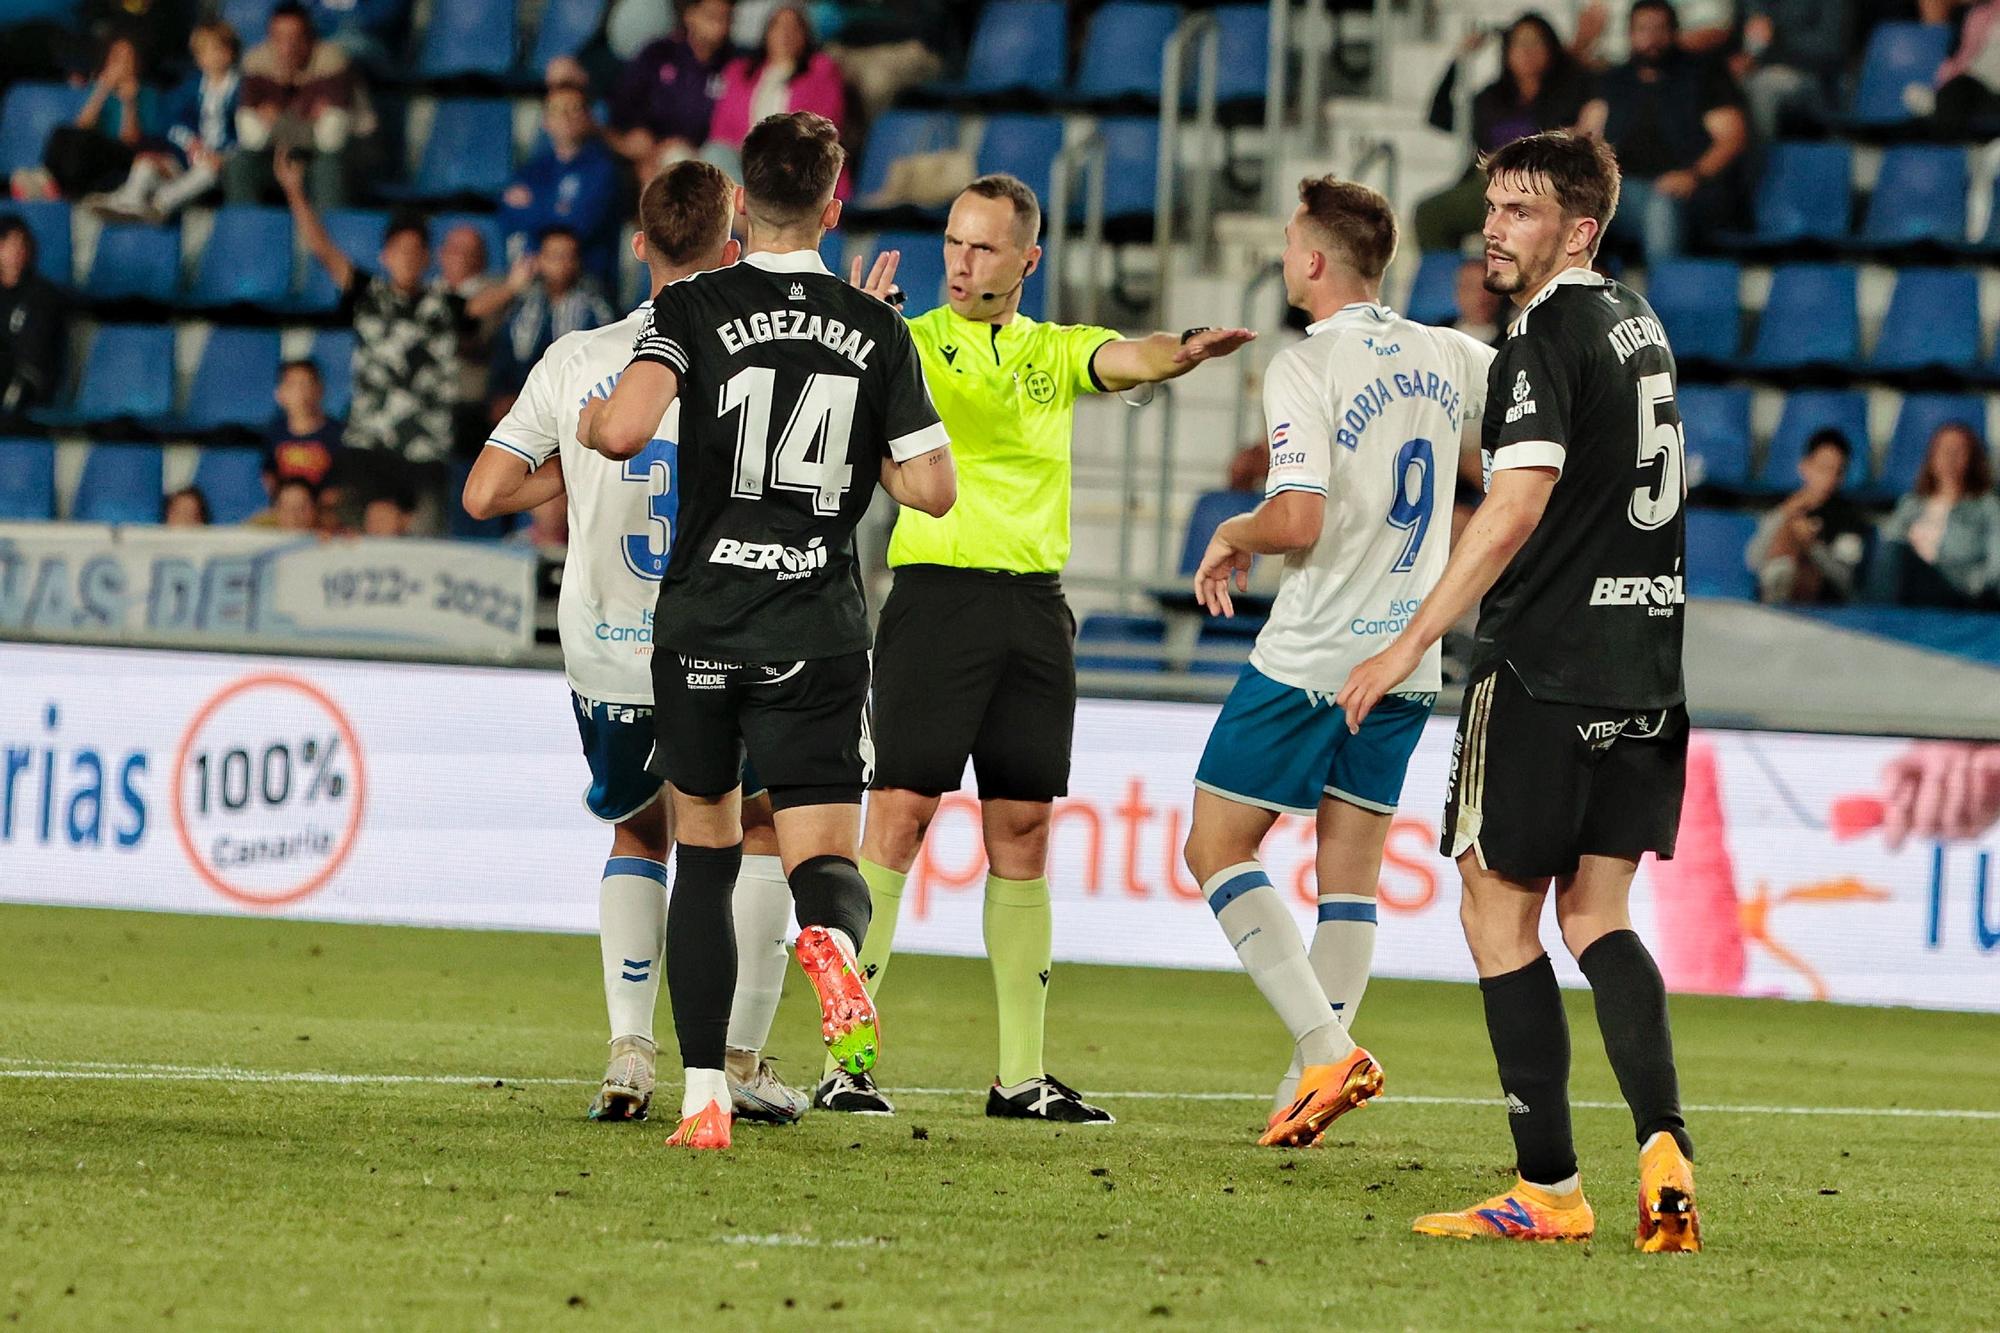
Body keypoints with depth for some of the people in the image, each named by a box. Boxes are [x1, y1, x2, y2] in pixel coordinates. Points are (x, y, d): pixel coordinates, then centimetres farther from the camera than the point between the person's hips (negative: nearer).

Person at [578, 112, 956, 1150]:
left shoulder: (694, 308, -3)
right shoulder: (877, 332, 3)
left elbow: (624, 429, -19)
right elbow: (932, 487, 2)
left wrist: (589, 422, 3)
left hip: (701, 624, 0)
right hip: (819, 632, 0)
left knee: (704, 856, 14)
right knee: (825, 859, 0)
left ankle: (704, 1094, 8)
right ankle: (831, 938, -38)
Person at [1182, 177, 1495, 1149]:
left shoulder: (1306, 368, -13)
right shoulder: (1450, 359, 6)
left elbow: (1299, 520, -23)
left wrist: (1229, 537, -2)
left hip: (1311, 658, -6)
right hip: (1408, 659, 6)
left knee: (1217, 849, 2)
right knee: (1351, 870, 11)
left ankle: (1325, 1046, -12)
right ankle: (1312, 1083, 7)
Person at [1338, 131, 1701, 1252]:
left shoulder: (1549, 338, -13)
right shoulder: (1641, 324, 14)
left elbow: (1518, 503, -23)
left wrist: (1413, 643, -23)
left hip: (1548, 669, -8)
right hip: (1653, 668, 8)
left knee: (1501, 911, 2)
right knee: (1598, 915, 11)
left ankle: (1551, 1189, 0)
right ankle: (1666, 1149, -9)